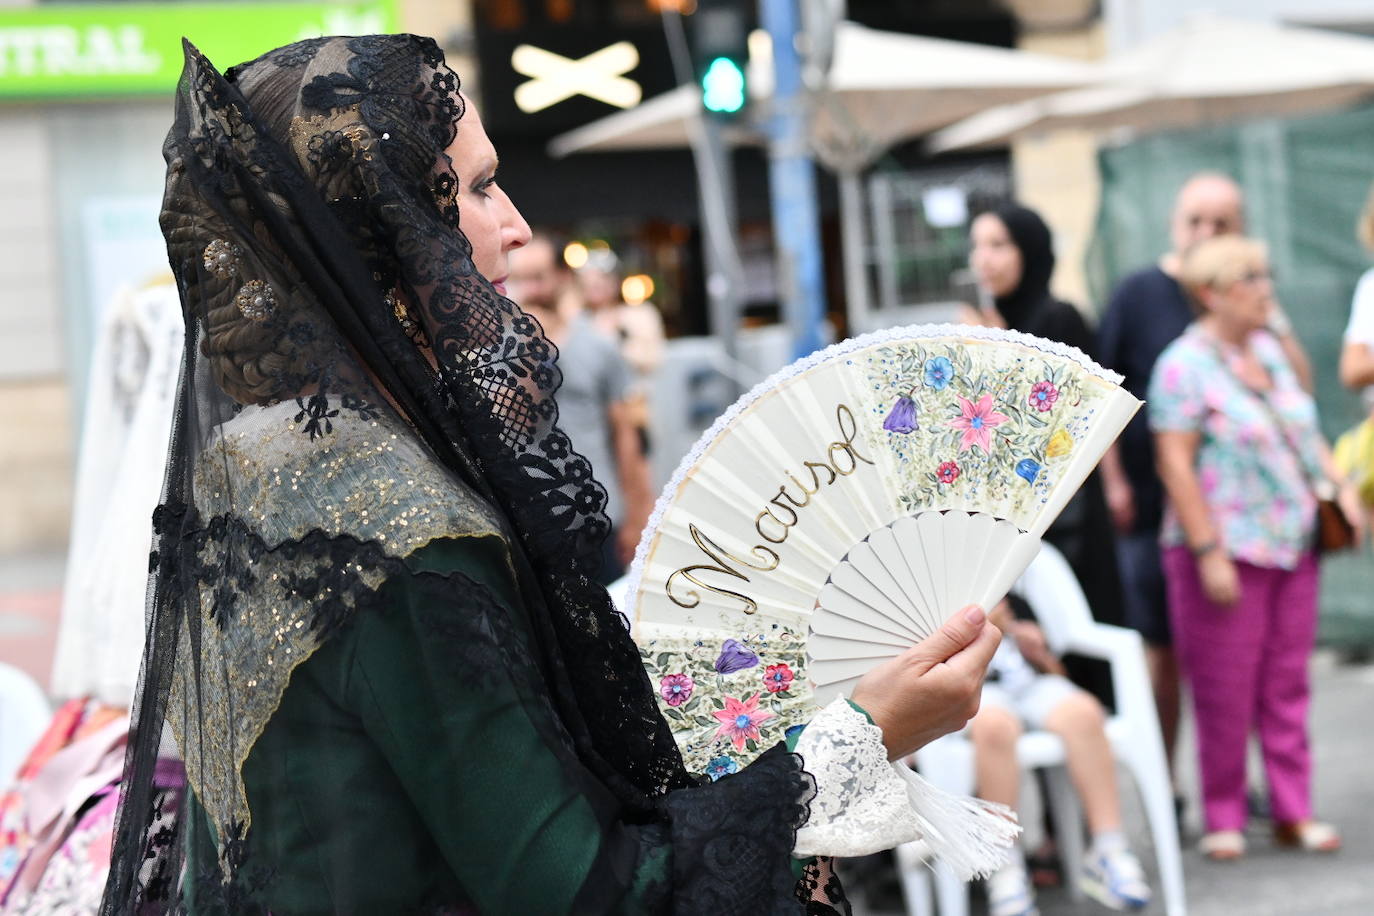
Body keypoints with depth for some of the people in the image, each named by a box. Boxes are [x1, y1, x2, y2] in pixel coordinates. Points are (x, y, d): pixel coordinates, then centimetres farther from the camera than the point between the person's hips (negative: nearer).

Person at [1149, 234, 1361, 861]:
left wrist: (1338, 486, 7)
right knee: (1224, 691, 1)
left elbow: (1305, 431, 22)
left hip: (1293, 547, 7)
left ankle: (1294, 811, 16)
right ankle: (1224, 819, 11)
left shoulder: (1268, 350, 12)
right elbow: (1175, 463, -15)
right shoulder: (1184, 366, -11)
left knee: (1287, 683, 9)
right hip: (1228, 551, -7)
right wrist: (1208, 553, -18)